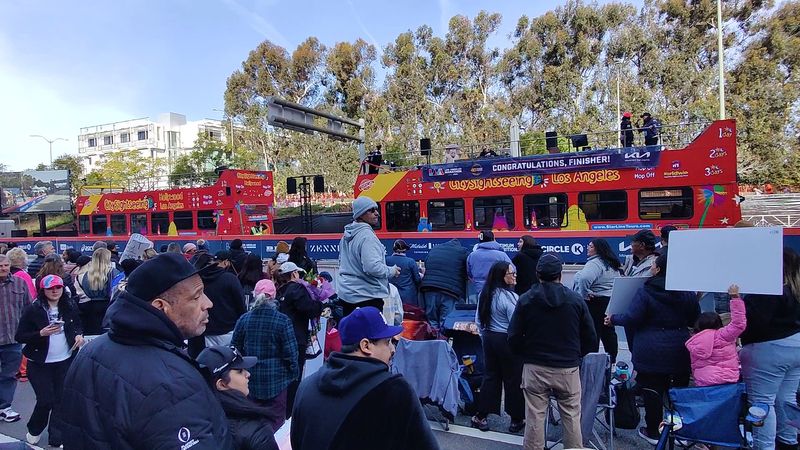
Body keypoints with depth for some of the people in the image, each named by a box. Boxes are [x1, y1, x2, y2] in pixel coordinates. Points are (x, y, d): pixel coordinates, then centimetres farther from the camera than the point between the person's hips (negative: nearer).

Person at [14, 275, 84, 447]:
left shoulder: (70, 307, -1)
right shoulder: (33, 310, -10)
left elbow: (78, 325, 15)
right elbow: (19, 337, -8)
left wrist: (79, 335, -6)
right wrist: (41, 333, -24)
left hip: (65, 361, 3)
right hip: (40, 364, -3)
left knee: (61, 400, 5)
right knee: (46, 400, -1)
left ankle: (56, 439, 18)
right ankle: (34, 430, 30)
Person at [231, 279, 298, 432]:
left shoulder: (243, 319, -4)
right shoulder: (283, 321, -15)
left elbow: (235, 348, 5)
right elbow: (291, 352, -11)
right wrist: (294, 373, 6)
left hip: (250, 379, 4)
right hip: (276, 379, -4)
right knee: (275, 419, 7)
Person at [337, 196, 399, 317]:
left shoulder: (346, 236, 11)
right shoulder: (366, 235, -18)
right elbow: (372, 267, -25)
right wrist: (391, 271, -10)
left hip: (346, 294, 9)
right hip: (366, 296, -9)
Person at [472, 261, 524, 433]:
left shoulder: (484, 294, 4)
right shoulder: (509, 297, -19)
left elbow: (478, 320, 10)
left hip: (489, 339, 7)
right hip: (507, 341, -7)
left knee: (490, 376, 14)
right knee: (513, 380, 6)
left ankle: (480, 416, 18)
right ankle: (516, 420, 17)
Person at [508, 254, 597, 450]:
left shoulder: (526, 300, -5)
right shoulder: (576, 300, -3)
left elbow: (514, 338, -6)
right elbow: (591, 339, 1)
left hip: (535, 368, 0)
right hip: (568, 368, 1)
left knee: (534, 420, 6)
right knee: (572, 419, 12)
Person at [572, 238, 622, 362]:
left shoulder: (594, 263, -18)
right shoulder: (612, 264, 14)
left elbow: (584, 278, -35)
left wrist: (585, 294, -22)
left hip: (595, 302, -9)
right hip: (611, 300, 9)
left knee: (593, 331, -1)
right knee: (608, 331, 17)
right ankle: (612, 359, 26)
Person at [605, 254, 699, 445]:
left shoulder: (645, 291, -12)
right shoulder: (687, 293, 3)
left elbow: (632, 319, -15)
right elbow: (695, 320, 13)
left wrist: (613, 319, 2)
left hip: (652, 353, -4)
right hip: (680, 352, 4)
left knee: (653, 391, 5)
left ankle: (653, 432, 16)